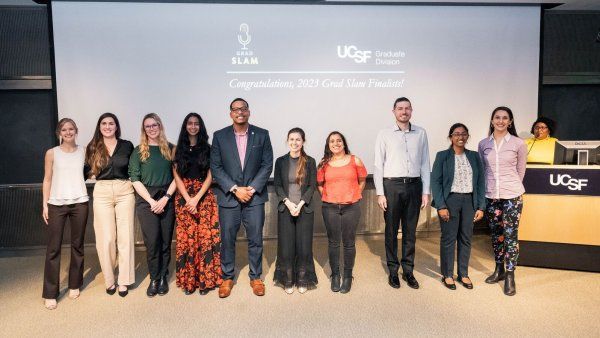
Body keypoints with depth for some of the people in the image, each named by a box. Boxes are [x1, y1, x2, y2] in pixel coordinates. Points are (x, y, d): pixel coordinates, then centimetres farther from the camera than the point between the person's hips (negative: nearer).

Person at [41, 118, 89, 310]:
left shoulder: (83, 152, 6)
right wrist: (45, 205, 0)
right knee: (53, 248, 0)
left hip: (79, 203, 1)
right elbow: (47, 180, 3)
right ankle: (50, 293, 8)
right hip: (56, 204, -1)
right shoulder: (52, 153, 3)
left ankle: (74, 285, 23)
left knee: (77, 245, 9)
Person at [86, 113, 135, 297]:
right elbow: (86, 171, 11)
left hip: (125, 192, 0)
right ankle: (109, 279, 16)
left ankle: (124, 280, 12)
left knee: (125, 237, 1)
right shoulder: (92, 148, 6)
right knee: (106, 238, 1)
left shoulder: (127, 146, 4)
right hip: (102, 193, 0)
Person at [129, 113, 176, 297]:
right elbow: (135, 179, -1)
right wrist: (151, 201, -9)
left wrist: (165, 198, -8)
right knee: (152, 241, -3)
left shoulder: (170, 149, 7)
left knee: (166, 240, 3)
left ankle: (163, 277, 18)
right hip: (146, 200, -1)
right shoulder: (138, 152, 5)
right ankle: (154, 279, 12)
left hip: (167, 199, 1)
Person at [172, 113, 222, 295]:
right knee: (186, 238, 0)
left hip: (204, 196, -1)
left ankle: (205, 280, 6)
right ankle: (188, 280, 11)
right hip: (183, 197, 1)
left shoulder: (207, 148, 7)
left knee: (205, 237, -4)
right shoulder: (179, 149, 9)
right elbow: (177, 176, 2)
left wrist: (197, 198, -11)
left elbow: (210, 176, 0)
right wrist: (188, 199, -10)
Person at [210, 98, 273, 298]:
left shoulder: (262, 135, 2)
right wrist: (235, 189, -12)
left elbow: (267, 165, 0)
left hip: (254, 196, 0)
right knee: (227, 240, 8)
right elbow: (215, 167, -3)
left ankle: (256, 277, 25)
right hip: (228, 197, 0)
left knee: (255, 239, 8)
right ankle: (227, 278, 25)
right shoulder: (220, 136, 1)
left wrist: (252, 188, -10)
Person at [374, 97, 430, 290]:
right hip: (392, 186, -2)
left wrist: (426, 191, 4)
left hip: (414, 185, 2)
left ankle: (408, 271, 22)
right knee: (391, 231, 6)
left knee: (410, 231, 10)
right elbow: (378, 165, 0)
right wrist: (380, 193, -6)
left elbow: (425, 164, 8)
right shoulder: (384, 135, 1)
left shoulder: (421, 133, 8)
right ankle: (393, 271, 19)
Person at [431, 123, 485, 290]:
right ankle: (447, 275, 17)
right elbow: (435, 181, -6)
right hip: (450, 201, -3)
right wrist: (441, 206, -13)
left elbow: (481, 182, 7)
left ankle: (463, 274, 24)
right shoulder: (442, 156, -2)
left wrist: (481, 206, 1)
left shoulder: (474, 156, 8)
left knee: (466, 238, 10)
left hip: (469, 201, 3)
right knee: (448, 238, 3)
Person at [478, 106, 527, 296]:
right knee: (496, 234, 12)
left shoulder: (518, 143, -4)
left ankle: (510, 276, 9)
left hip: (512, 195, -3)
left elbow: (520, 171, 6)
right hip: (491, 196, 3)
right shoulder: (483, 144, 3)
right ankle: (499, 270, 27)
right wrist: (490, 186, 14)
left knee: (510, 235, -2)